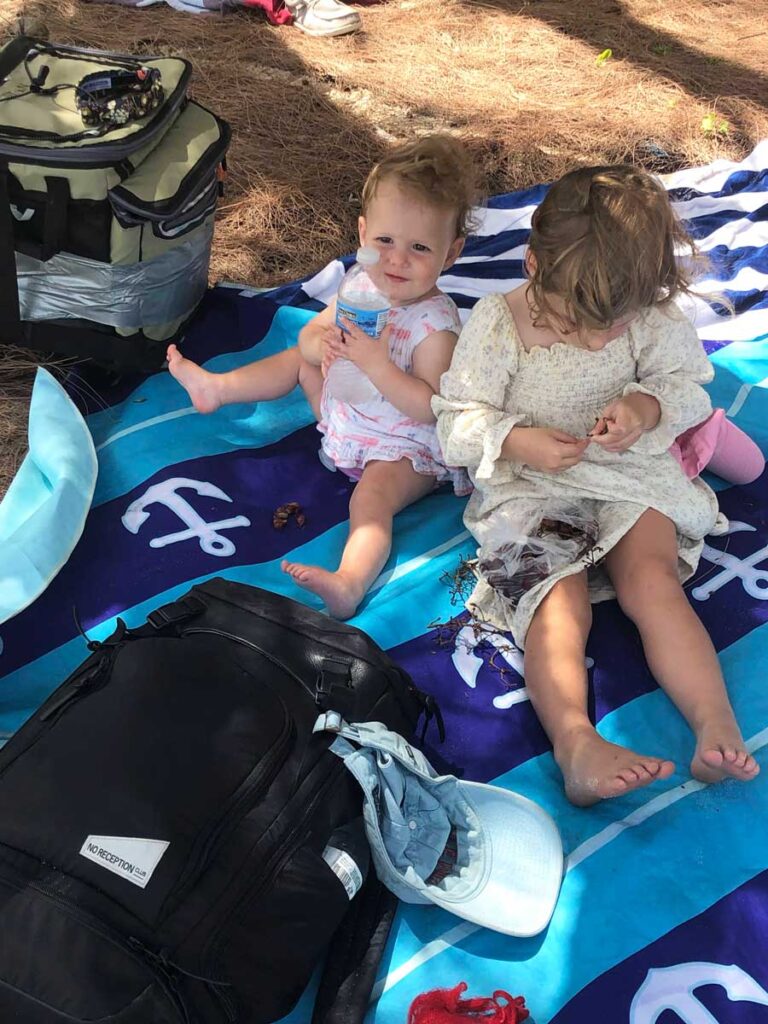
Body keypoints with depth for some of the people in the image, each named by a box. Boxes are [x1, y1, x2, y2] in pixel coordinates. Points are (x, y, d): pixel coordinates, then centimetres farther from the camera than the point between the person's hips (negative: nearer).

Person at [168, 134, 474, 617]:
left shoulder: (436, 323, -29)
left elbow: (430, 406, -33)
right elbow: (309, 333, 2)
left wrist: (377, 365, -42)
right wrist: (321, 344, -23)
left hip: (403, 448, -8)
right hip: (345, 416, 8)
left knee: (371, 499, -35)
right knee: (298, 360, 18)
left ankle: (350, 583, -55)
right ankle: (216, 387, 36)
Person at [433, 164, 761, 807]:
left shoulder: (652, 319, -4)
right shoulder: (496, 325, -10)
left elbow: (690, 386, 6)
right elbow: (456, 422, -6)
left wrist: (648, 406, -17)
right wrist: (516, 440, -26)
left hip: (629, 474, 2)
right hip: (527, 488, -2)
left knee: (651, 578, -21)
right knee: (558, 602, -24)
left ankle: (718, 729, -25)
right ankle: (577, 747, -39)